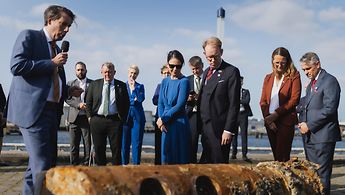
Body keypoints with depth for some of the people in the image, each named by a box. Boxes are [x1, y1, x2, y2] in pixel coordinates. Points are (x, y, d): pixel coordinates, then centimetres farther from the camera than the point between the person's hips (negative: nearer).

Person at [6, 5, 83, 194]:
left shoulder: (57, 49, 22)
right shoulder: (29, 36, 0)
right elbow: (17, 66, -14)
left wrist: (68, 91, 11)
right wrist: (52, 63, -11)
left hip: (51, 111, 8)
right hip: (32, 110, -8)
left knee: (37, 165, 11)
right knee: (42, 166, -11)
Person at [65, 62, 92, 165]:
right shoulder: (70, 83, 13)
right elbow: (67, 98, 4)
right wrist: (78, 104, -12)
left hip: (87, 117, -1)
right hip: (74, 118, 2)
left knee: (88, 144, -1)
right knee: (74, 145, 4)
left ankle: (86, 165, 6)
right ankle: (74, 165, 12)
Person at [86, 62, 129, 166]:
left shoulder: (121, 86, 5)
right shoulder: (94, 84, 9)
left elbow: (126, 103, 8)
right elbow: (88, 102, 11)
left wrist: (123, 118, 1)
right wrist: (89, 116, 4)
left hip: (115, 120, -1)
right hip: (97, 120, 1)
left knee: (116, 148, 0)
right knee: (99, 149, 6)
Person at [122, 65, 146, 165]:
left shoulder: (140, 86, 11)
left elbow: (141, 99, -6)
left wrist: (134, 88, -12)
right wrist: (133, 101, -1)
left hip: (138, 117, 0)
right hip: (125, 116, 0)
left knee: (137, 143, 0)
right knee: (125, 142, 2)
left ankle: (136, 164, 6)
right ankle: (124, 164, 10)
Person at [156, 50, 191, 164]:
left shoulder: (184, 81, -8)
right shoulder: (165, 81, 12)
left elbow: (180, 105, -13)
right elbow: (160, 103, 10)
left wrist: (163, 119, -8)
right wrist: (161, 121, -5)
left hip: (179, 124, -6)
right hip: (165, 125, 6)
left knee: (179, 159, 0)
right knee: (166, 159, 10)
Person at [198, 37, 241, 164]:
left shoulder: (231, 72, -8)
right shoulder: (207, 72, 17)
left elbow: (234, 104, -12)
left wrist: (228, 130, -16)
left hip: (220, 129, -7)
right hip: (206, 128, 7)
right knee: (205, 164, 12)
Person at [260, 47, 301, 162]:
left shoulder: (294, 76, 1)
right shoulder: (268, 78, 16)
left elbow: (294, 99, -8)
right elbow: (263, 101, 11)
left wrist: (276, 114, -14)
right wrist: (268, 118, -5)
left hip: (286, 121, -5)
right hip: (270, 122, 5)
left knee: (282, 157, -9)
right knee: (276, 156, 8)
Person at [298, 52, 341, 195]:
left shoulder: (329, 81, -8)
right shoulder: (311, 83, 20)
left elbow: (329, 109, -17)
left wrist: (309, 125, -14)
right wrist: (303, 123, 6)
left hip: (323, 136, -8)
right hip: (309, 135, 8)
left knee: (322, 174, -6)